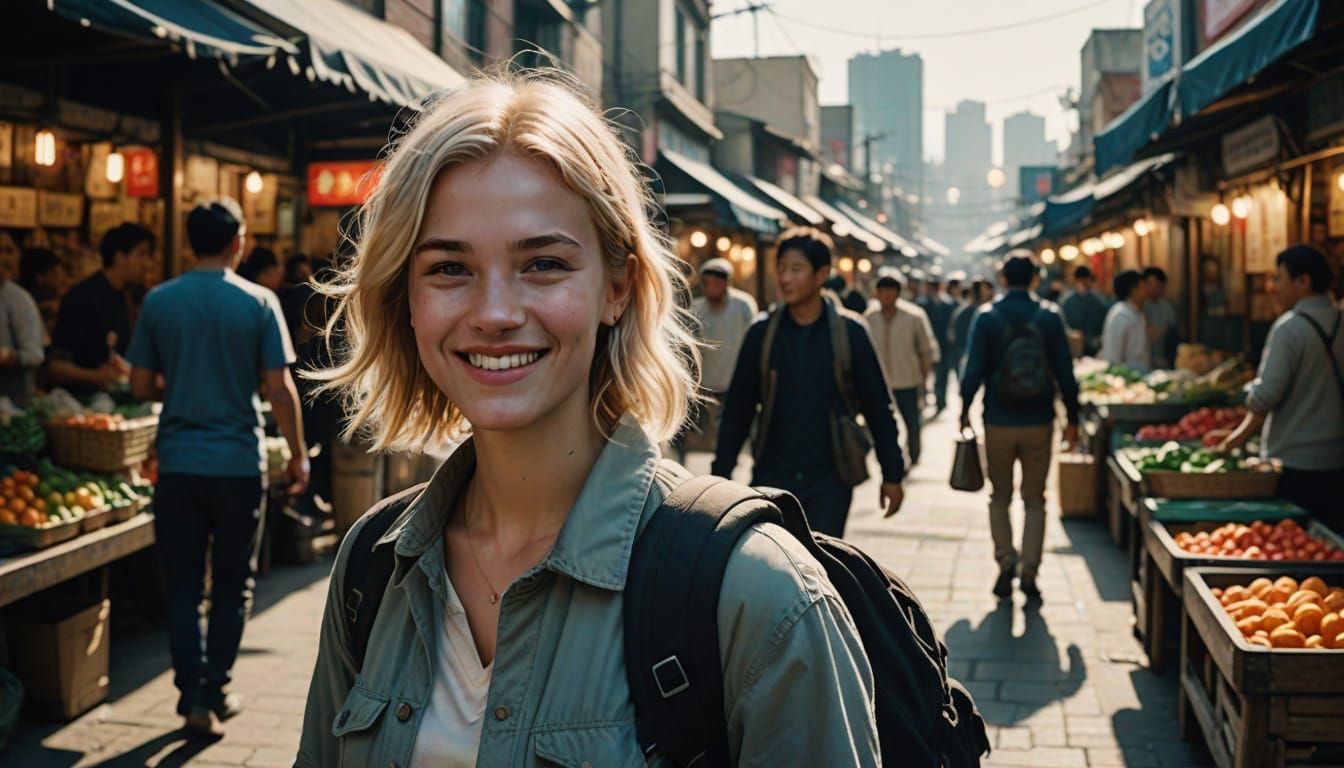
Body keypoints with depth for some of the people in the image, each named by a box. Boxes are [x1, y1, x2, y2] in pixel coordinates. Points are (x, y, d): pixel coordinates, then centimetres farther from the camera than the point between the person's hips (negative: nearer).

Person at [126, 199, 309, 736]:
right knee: (232, 586, 12)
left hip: (178, 465, 2)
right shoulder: (258, 303, -6)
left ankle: (192, 697, 9)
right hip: (239, 465, -1)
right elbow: (280, 390, -8)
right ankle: (215, 692, 16)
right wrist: (298, 455, 3)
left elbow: (141, 386, 3)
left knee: (183, 586, 10)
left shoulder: (158, 302, 0)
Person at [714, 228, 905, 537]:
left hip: (829, 480, -1)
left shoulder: (849, 331, -2)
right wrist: (721, 474, 3)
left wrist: (892, 474, 3)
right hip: (773, 476, 1)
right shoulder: (762, 333, 1)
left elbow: (878, 407, 3)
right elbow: (737, 410, 6)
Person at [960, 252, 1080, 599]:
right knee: (1035, 499, 10)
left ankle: (1006, 561, 0)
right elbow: (1064, 372, -1)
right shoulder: (1049, 316, -3)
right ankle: (1029, 570, 4)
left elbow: (974, 370, -6)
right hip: (1039, 423, 1)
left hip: (999, 423, -1)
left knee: (1000, 497, 14)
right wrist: (1072, 418, 7)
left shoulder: (987, 317, -5)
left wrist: (964, 410, 6)